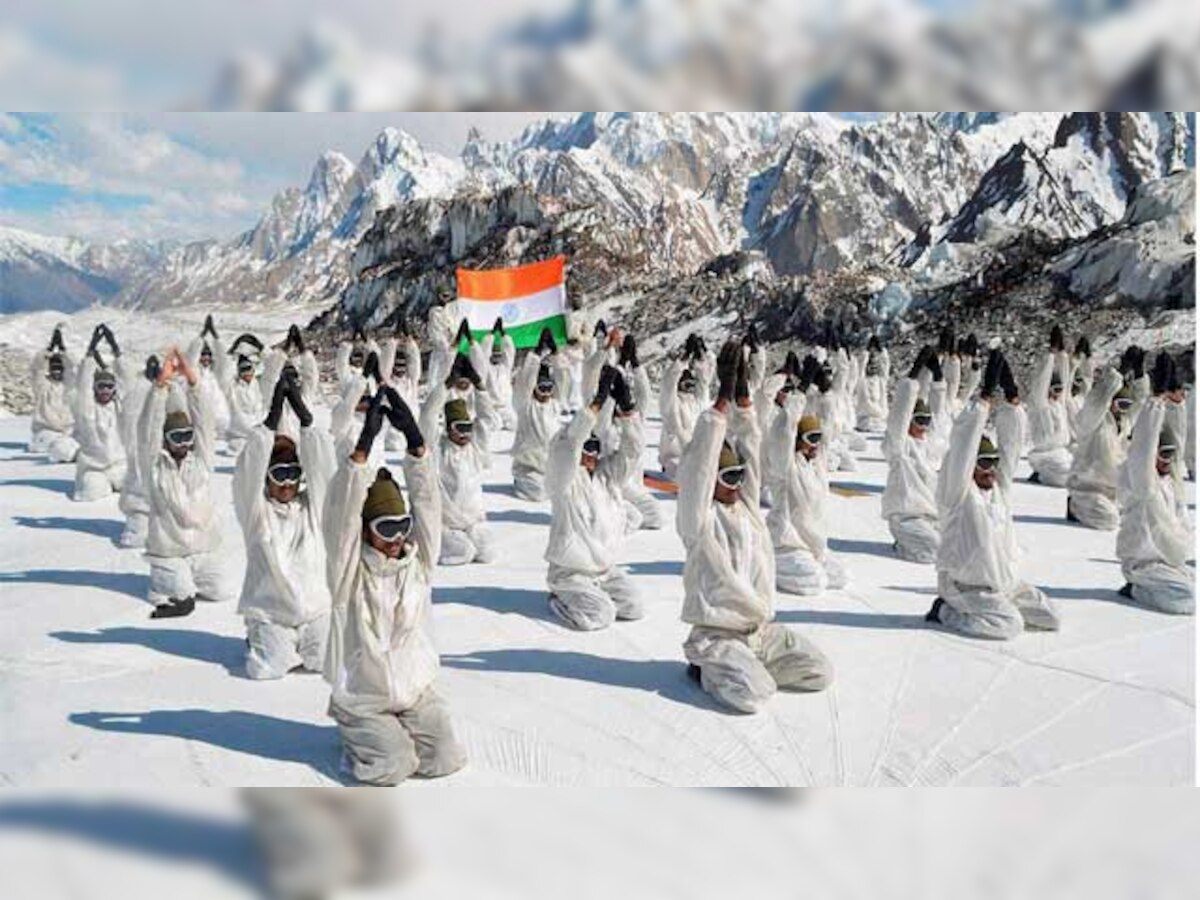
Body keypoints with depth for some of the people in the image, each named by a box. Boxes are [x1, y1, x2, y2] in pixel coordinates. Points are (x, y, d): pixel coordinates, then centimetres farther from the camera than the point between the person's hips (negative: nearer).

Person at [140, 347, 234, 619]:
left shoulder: (201, 459, 4)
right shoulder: (154, 464, -2)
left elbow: (204, 420, -8)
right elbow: (148, 427, -15)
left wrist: (192, 380, -21)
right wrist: (161, 384, -27)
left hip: (205, 549, 3)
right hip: (168, 552, -3)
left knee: (222, 591, -9)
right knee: (183, 601, -17)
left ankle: (184, 581, 21)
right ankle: (164, 579, 16)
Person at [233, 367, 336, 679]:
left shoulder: (312, 505, 5)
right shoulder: (255, 510, -2)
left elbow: (322, 466, -8)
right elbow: (250, 469, -17)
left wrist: (304, 417, -20)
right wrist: (272, 417, -26)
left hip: (315, 608, 2)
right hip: (269, 612, -2)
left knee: (327, 662, -15)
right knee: (267, 668, -19)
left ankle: (305, 645, 18)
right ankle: (265, 642, 16)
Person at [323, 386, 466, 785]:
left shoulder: (418, 561, -2)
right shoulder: (349, 570, -11)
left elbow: (427, 505, -12)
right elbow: (341, 513, -24)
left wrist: (415, 441, -24)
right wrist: (365, 442, -34)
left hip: (418, 691, 4)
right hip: (363, 699, -3)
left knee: (445, 760, -8)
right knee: (393, 767, -17)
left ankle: (398, 732, 22)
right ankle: (358, 736, 15)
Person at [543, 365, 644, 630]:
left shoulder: (607, 473, 5)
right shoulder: (563, 478, -13)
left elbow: (632, 450, -4)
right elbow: (569, 441, -29)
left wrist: (625, 407, -19)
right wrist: (598, 400, -35)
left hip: (605, 568, 6)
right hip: (570, 571, -6)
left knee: (633, 606, -5)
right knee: (601, 616, -19)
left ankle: (591, 595, 19)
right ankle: (561, 597, 9)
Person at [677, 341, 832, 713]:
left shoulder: (746, 505, 8)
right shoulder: (698, 518, -10)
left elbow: (749, 450, 4)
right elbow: (698, 463, -21)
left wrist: (742, 394, -8)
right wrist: (724, 396, -23)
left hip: (763, 630, 7)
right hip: (718, 633, -7)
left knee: (822, 672, -1)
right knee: (752, 695, -27)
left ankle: (747, 666, 16)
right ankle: (707, 668, 4)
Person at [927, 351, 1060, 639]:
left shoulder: (1000, 485, 8)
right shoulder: (957, 491, -12)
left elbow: (1010, 444, 5)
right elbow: (962, 444, -22)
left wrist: (1011, 399, -7)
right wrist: (986, 396, -26)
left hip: (1007, 581, 8)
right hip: (967, 584, -8)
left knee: (1050, 618, 4)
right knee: (1011, 625, -22)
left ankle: (994, 606, 20)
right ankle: (946, 610, -4)